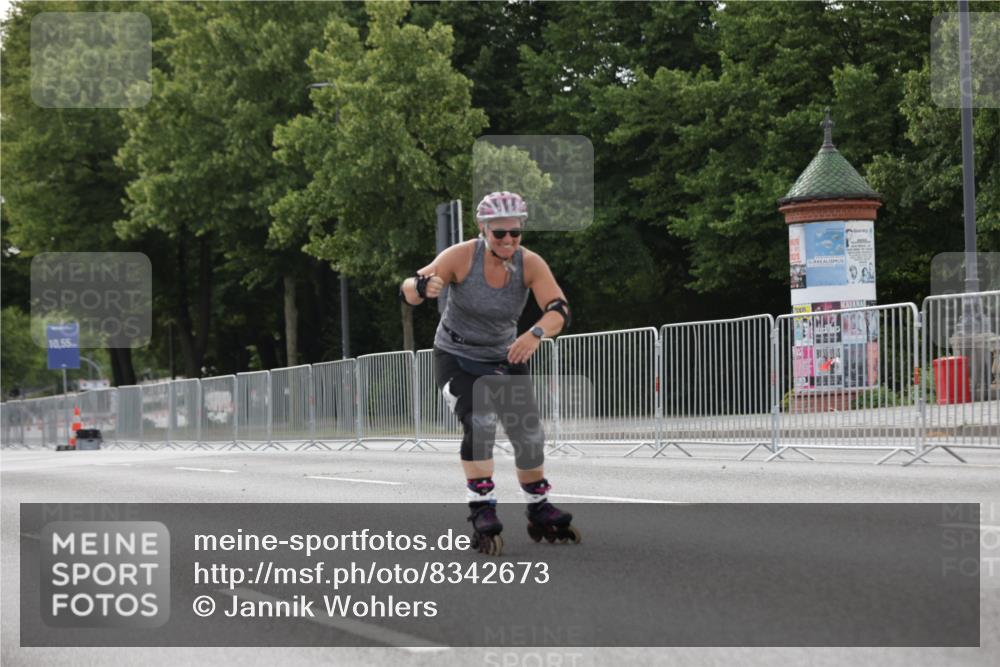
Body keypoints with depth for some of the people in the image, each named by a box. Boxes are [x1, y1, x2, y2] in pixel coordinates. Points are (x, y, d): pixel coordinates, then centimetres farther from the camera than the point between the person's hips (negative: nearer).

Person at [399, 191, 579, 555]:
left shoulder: (530, 264, -16)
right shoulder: (461, 256, -22)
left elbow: (559, 310, -27)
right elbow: (408, 290, -27)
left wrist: (536, 334, -48)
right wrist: (424, 286, -52)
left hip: (505, 359, 3)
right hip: (456, 358, -3)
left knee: (529, 435, 0)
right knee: (480, 423, -26)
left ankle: (540, 513, 22)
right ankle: (482, 514, -21)